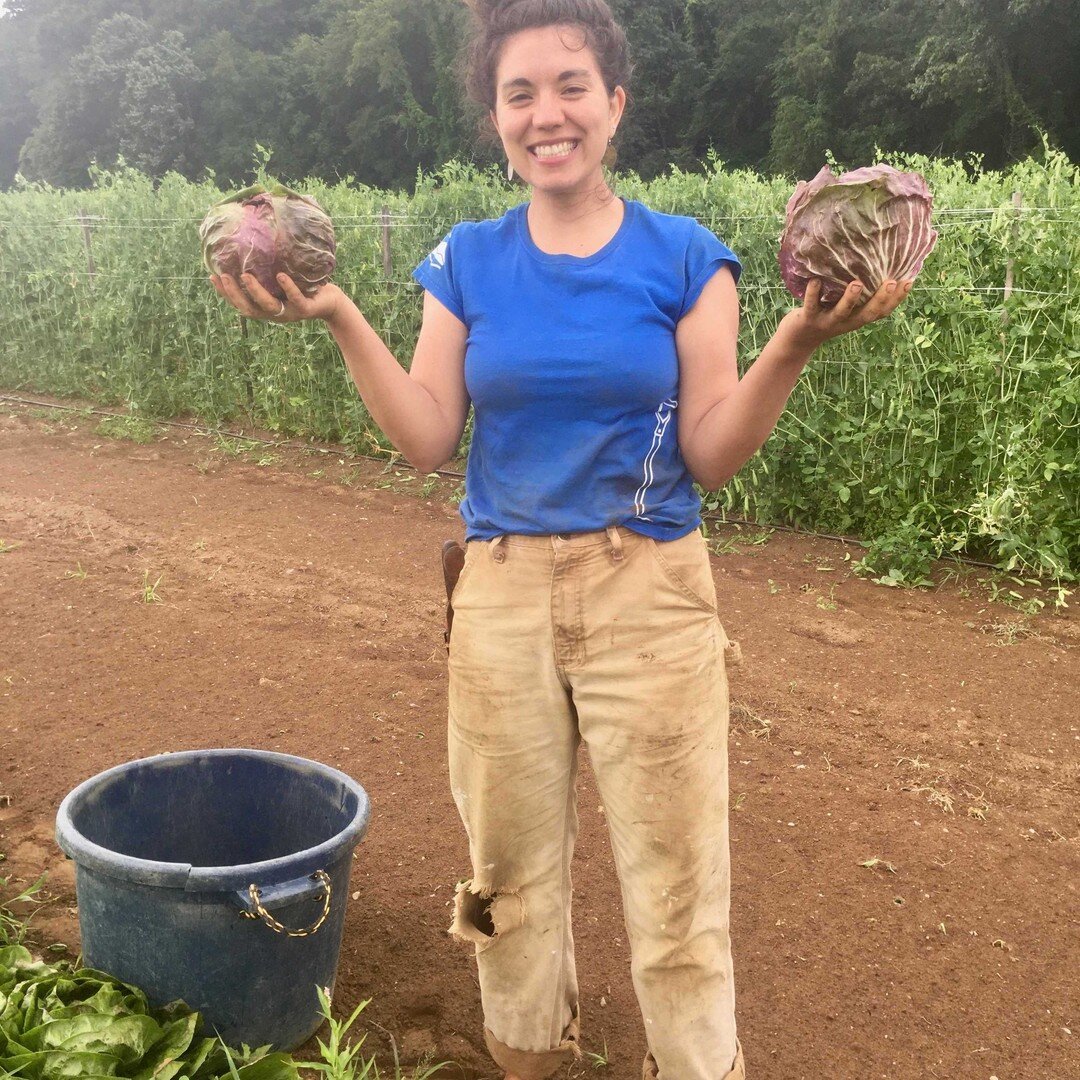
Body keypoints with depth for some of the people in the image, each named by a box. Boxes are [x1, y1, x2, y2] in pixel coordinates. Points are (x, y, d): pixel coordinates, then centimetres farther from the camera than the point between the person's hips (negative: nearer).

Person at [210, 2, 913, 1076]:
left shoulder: (684, 256, -3)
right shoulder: (466, 263, 3)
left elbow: (711, 454, -5)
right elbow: (428, 438, -1)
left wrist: (798, 341, -19)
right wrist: (338, 318, -9)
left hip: (650, 596, -2)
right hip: (501, 596, 2)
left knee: (675, 884, 3)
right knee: (511, 869, 15)